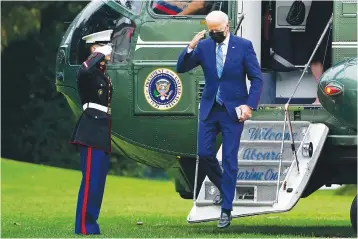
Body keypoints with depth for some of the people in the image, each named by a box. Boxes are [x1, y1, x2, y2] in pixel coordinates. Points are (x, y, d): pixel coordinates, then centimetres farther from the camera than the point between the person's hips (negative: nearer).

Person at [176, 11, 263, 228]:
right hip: (209, 108, 3)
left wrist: (250, 105, -15)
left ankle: (226, 209, 3)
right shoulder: (203, 46, 1)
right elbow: (181, 68, -3)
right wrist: (190, 48, -19)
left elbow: (257, 79, -5)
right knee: (204, 154, 2)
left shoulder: (243, 46, -7)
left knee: (229, 159, -3)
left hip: (233, 110, -3)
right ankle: (223, 188, 29)